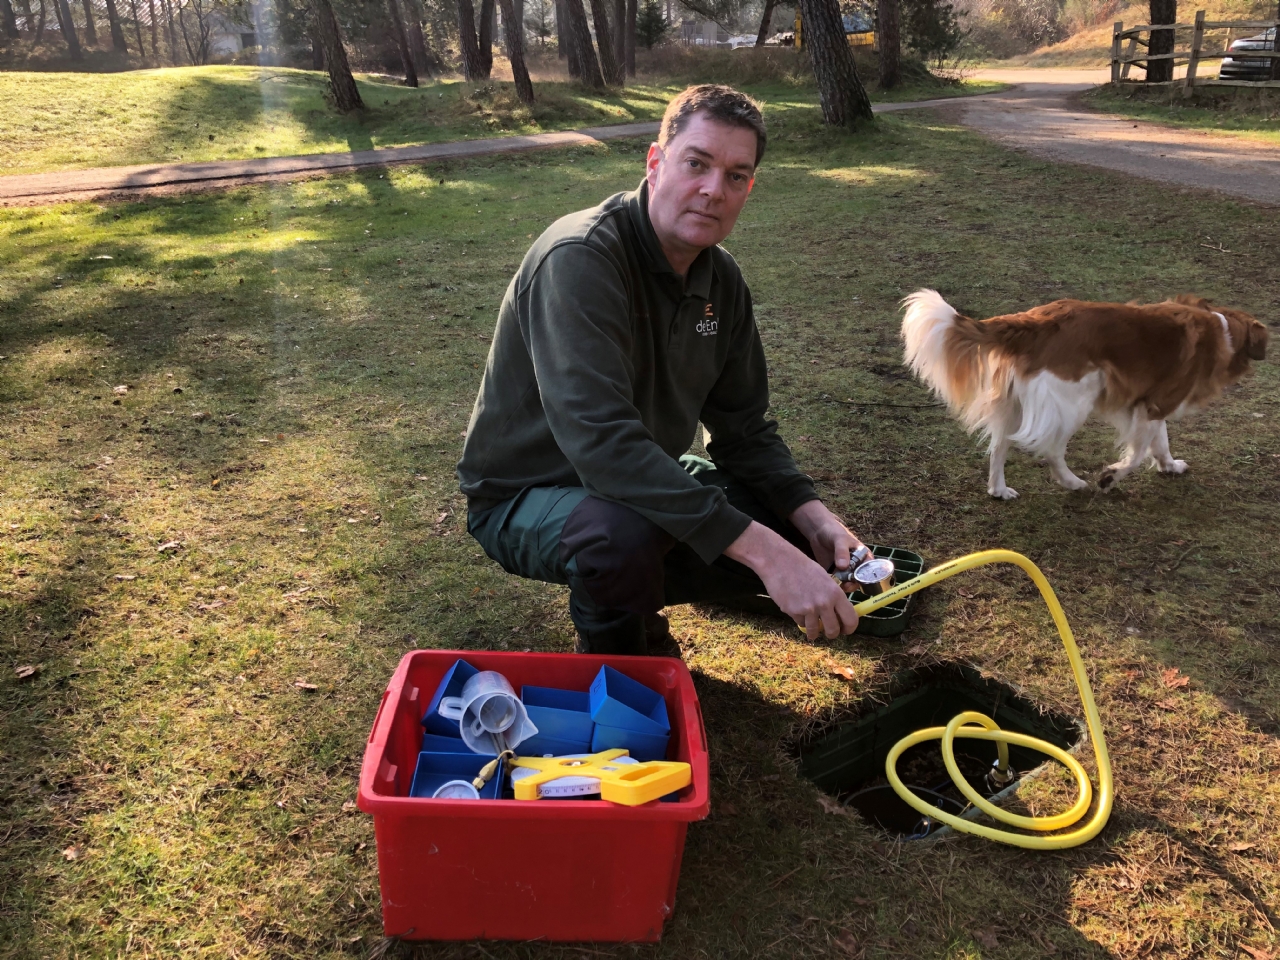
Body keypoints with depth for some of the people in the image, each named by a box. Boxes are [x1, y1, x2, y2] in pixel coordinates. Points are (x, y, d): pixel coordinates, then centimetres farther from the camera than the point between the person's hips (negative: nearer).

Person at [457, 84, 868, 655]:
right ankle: (613, 668, -6)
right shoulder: (580, 259, -28)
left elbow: (742, 426, 4)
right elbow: (600, 440, -40)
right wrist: (761, 548, -42)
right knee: (623, 532, -40)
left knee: (804, 538, 0)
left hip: (645, 477, 8)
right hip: (526, 496, -7)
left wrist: (813, 517, -15)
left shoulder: (720, 279, -2)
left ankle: (642, 590, 16)